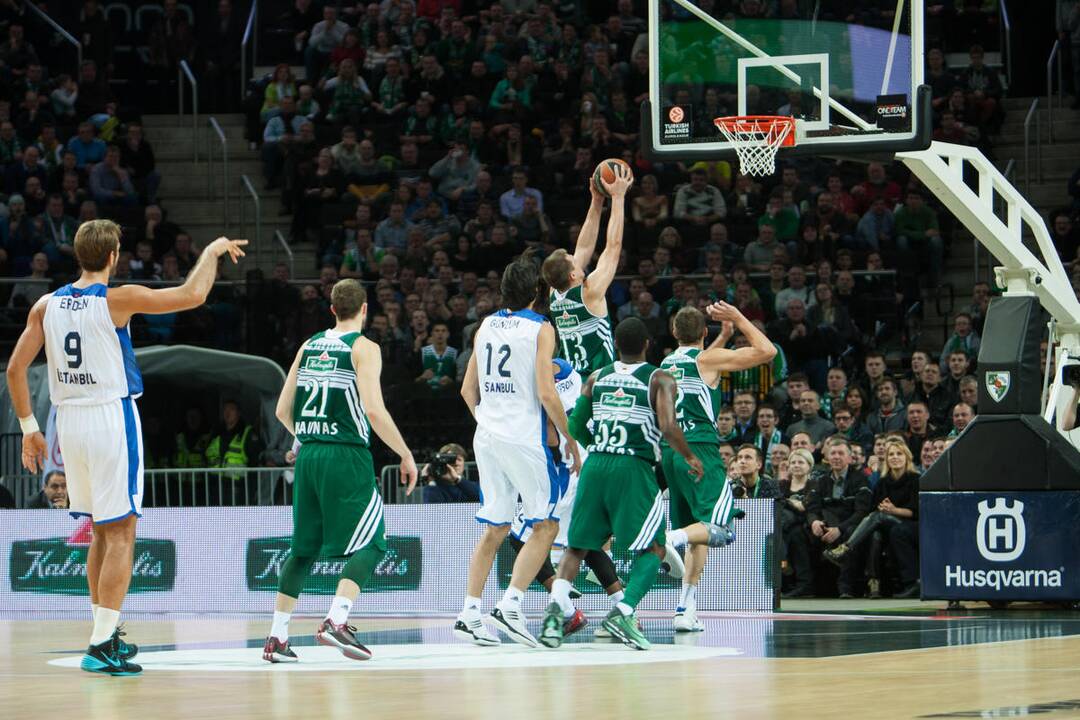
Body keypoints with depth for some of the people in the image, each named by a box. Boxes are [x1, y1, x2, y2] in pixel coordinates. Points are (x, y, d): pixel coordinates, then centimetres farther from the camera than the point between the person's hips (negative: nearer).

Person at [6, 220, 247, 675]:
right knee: (120, 535, -4)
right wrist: (213, 251, 5)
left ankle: (106, 634, 26)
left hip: (68, 420, 6)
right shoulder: (117, 300, -11)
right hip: (111, 418, -6)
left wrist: (28, 426, 14)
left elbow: (15, 369, 6)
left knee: (102, 531, 19)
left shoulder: (46, 306, 6)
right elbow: (193, 295, -11)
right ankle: (101, 646, -11)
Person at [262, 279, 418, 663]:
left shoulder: (309, 346, 14)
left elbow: (282, 410, 15)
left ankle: (277, 637, 10)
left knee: (304, 547, 14)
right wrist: (406, 455, -7)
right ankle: (336, 620, -21)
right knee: (370, 544, -2)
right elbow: (374, 410, -15)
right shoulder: (363, 348, -4)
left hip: (307, 455, 6)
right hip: (347, 457, -6)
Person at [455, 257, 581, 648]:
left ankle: (469, 613, 7)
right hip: (524, 438, -6)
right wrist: (570, 439, -3)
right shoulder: (540, 328, -7)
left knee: (494, 527, 13)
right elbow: (546, 394, -13)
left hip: (487, 437, 6)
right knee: (545, 525, 3)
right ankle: (510, 605, -9)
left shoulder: (486, 326, 11)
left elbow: (468, 390, 15)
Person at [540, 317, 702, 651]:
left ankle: (557, 606, -12)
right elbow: (669, 427, -12)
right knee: (653, 549, 3)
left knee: (577, 546, 12)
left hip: (595, 466, 4)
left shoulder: (596, 378, 13)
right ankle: (623, 613, -18)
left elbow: (577, 428, 15)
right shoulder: (660, 380, 2)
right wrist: (690, 458, 4)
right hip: (635, 469, -4)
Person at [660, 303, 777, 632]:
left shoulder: (667, 364, 17)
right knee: (720, 529, -12)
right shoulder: (708, 359, -2)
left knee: (698, 534, 14)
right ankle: (670, 539, -38)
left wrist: (724, 336, 42)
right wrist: (738, 318, 9)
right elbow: (766, 350, 0)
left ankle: (686, 609, 4)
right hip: (700, 450, -7)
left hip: (670, 451, 7)